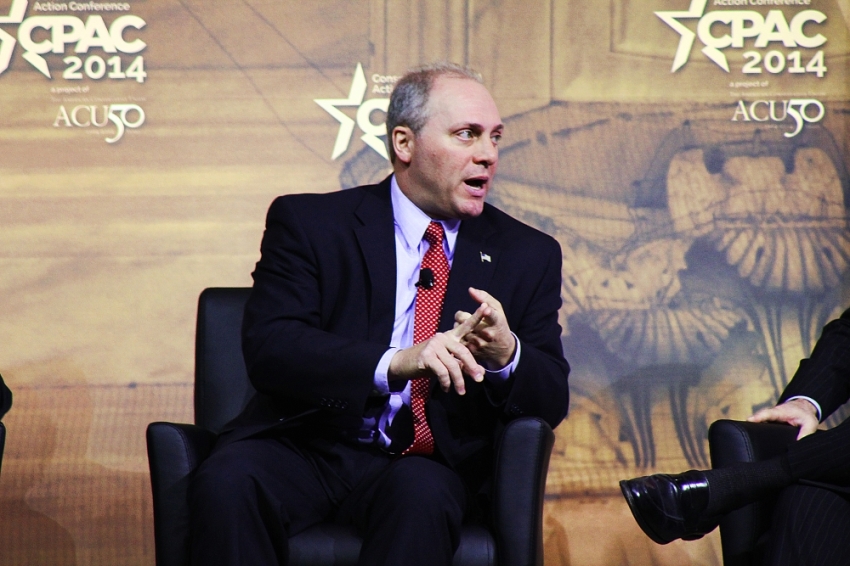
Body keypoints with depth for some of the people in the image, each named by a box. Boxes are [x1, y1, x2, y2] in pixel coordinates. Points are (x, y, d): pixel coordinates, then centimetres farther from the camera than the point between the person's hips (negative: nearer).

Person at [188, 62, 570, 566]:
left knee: (422, 495, -35)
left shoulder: (527, 255, 12)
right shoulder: (309, 222, 4)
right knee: (227, 482, -33)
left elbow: (551, 400, 6)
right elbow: (267, 347, -11)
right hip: (307, 446, -1)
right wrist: (395, 362, -26)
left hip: (427, 464, 1)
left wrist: (506, 354, -18)